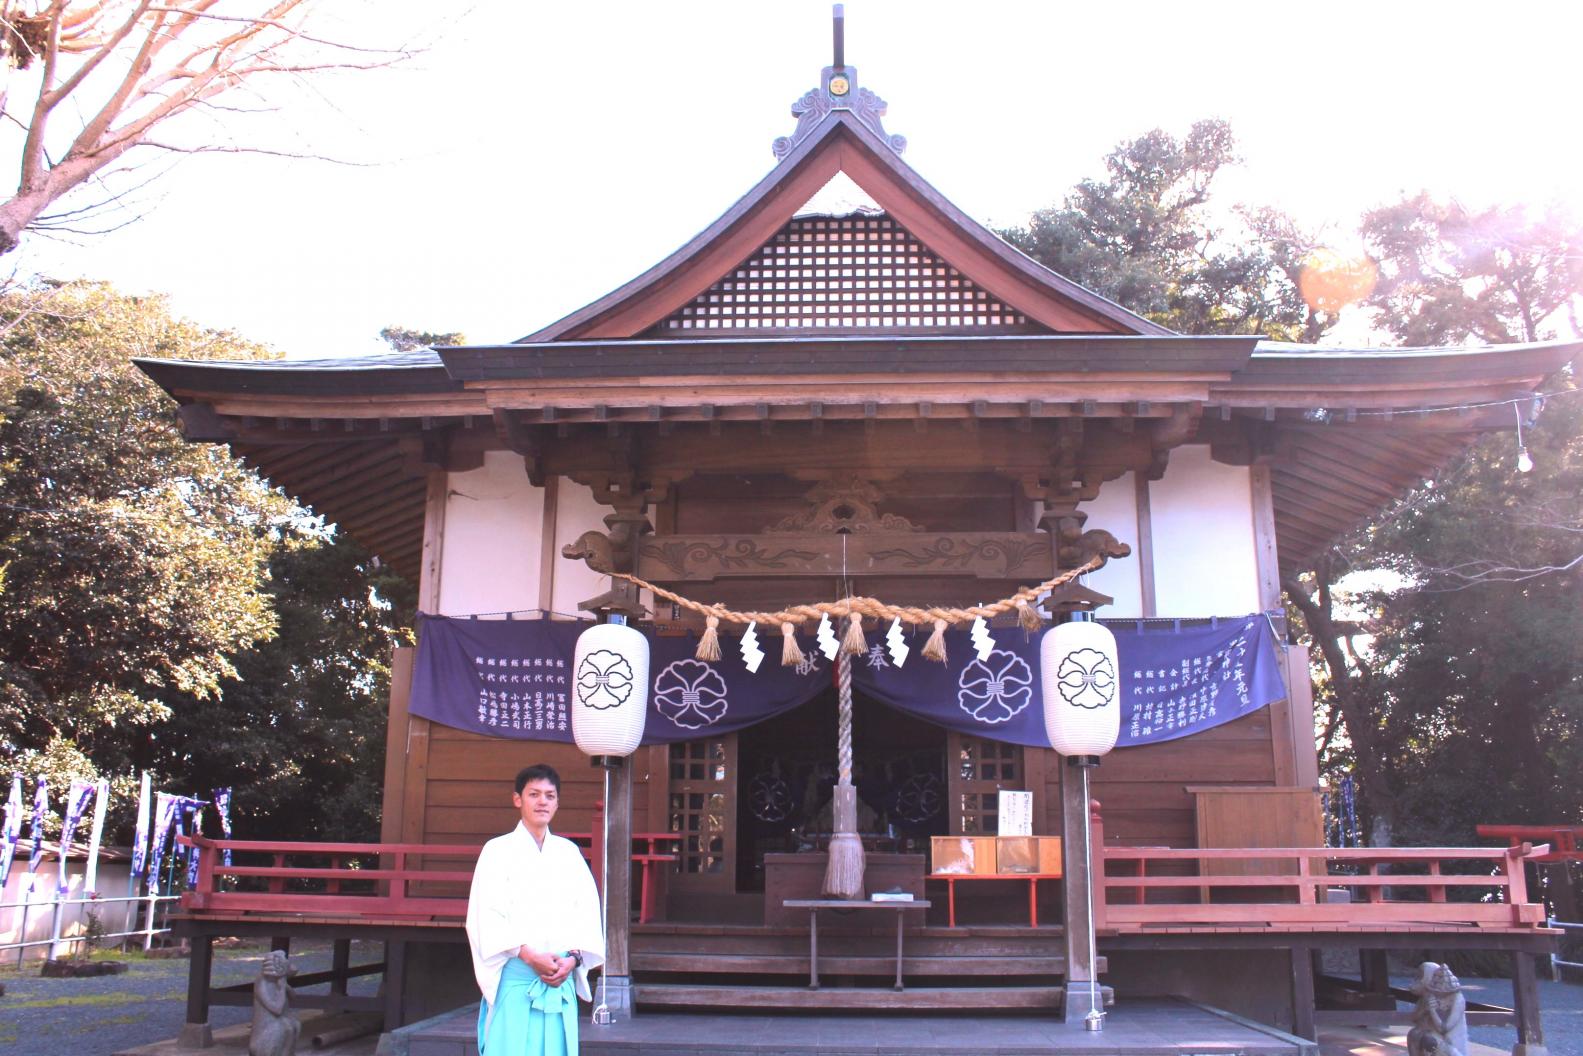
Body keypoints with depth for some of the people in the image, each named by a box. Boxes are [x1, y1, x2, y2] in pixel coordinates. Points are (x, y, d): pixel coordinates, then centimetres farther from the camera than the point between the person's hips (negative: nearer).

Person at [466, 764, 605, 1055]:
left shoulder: (568, 852, 12)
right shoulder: (498, 850, 2)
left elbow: (587, 912, 8)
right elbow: (485, 916, -6)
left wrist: (573, 959, -8)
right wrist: (530, 956, -15)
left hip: (562, 980, 3)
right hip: (515, 979, -3)